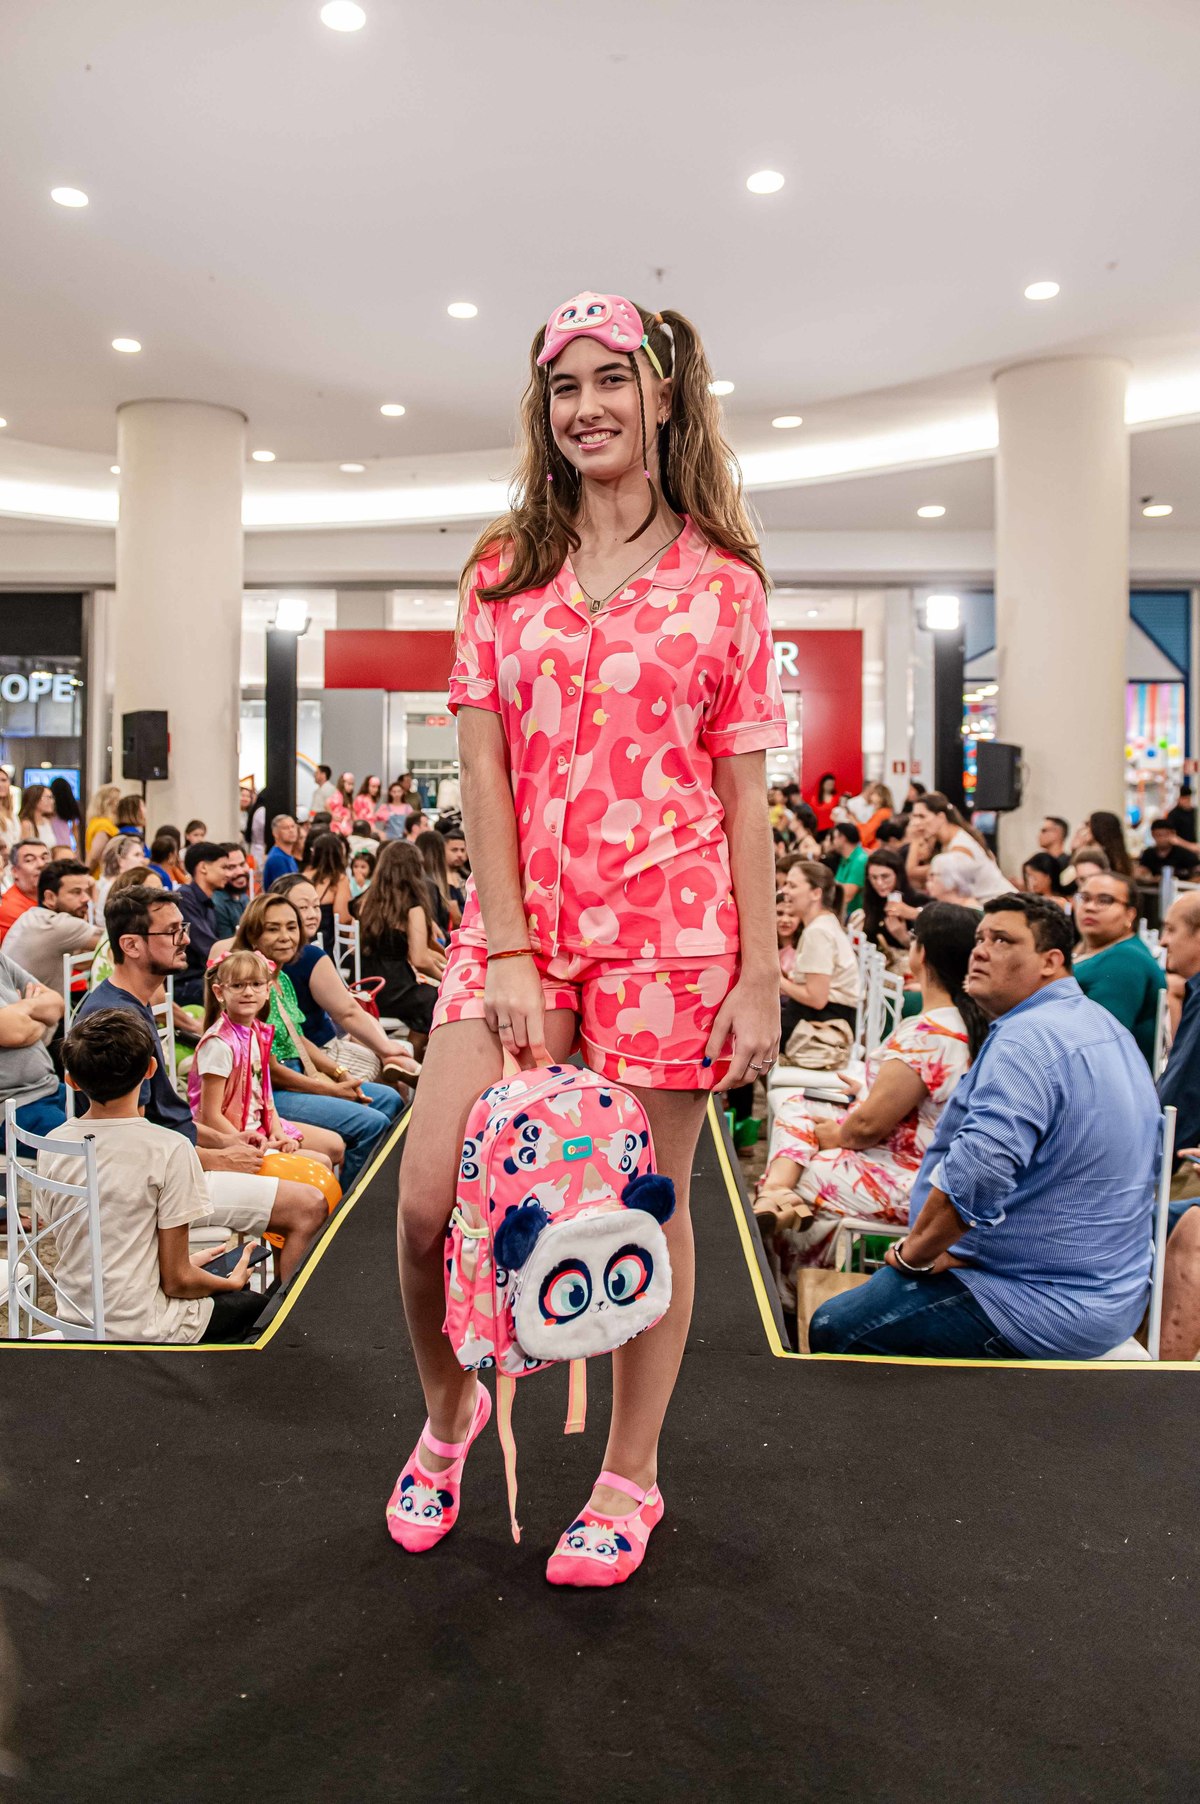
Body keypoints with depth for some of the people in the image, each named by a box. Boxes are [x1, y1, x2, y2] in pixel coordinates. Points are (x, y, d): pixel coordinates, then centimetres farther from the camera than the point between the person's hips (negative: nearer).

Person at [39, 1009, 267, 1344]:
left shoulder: (53, 1145, -2)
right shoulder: (168, 1149, -19)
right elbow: (177, 1281, -14)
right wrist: (230, 1282, 7)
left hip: (74, 1317, 6)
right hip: (140, 1329, -6)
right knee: (259, 1304, 20)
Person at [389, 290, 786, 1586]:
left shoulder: (722, 579, 5)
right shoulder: (503, 568, 9)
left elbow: (743, 793, 2)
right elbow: (484, 767, 1)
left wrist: (759, 977, -4)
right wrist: (508, 951, -8)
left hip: (669, 927, -2)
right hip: (515, 922, 2)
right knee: (429, 1199, -4)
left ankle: (630, 1479, 27)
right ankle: (446, 1413, 27)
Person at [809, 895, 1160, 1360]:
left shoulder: (1026, 1039, -23)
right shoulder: (1108, 1029, 10)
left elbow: (974, 1175, -36)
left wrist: (913, 1252, -15)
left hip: (1047, 1305, -11)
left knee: (833, 1329, -7)